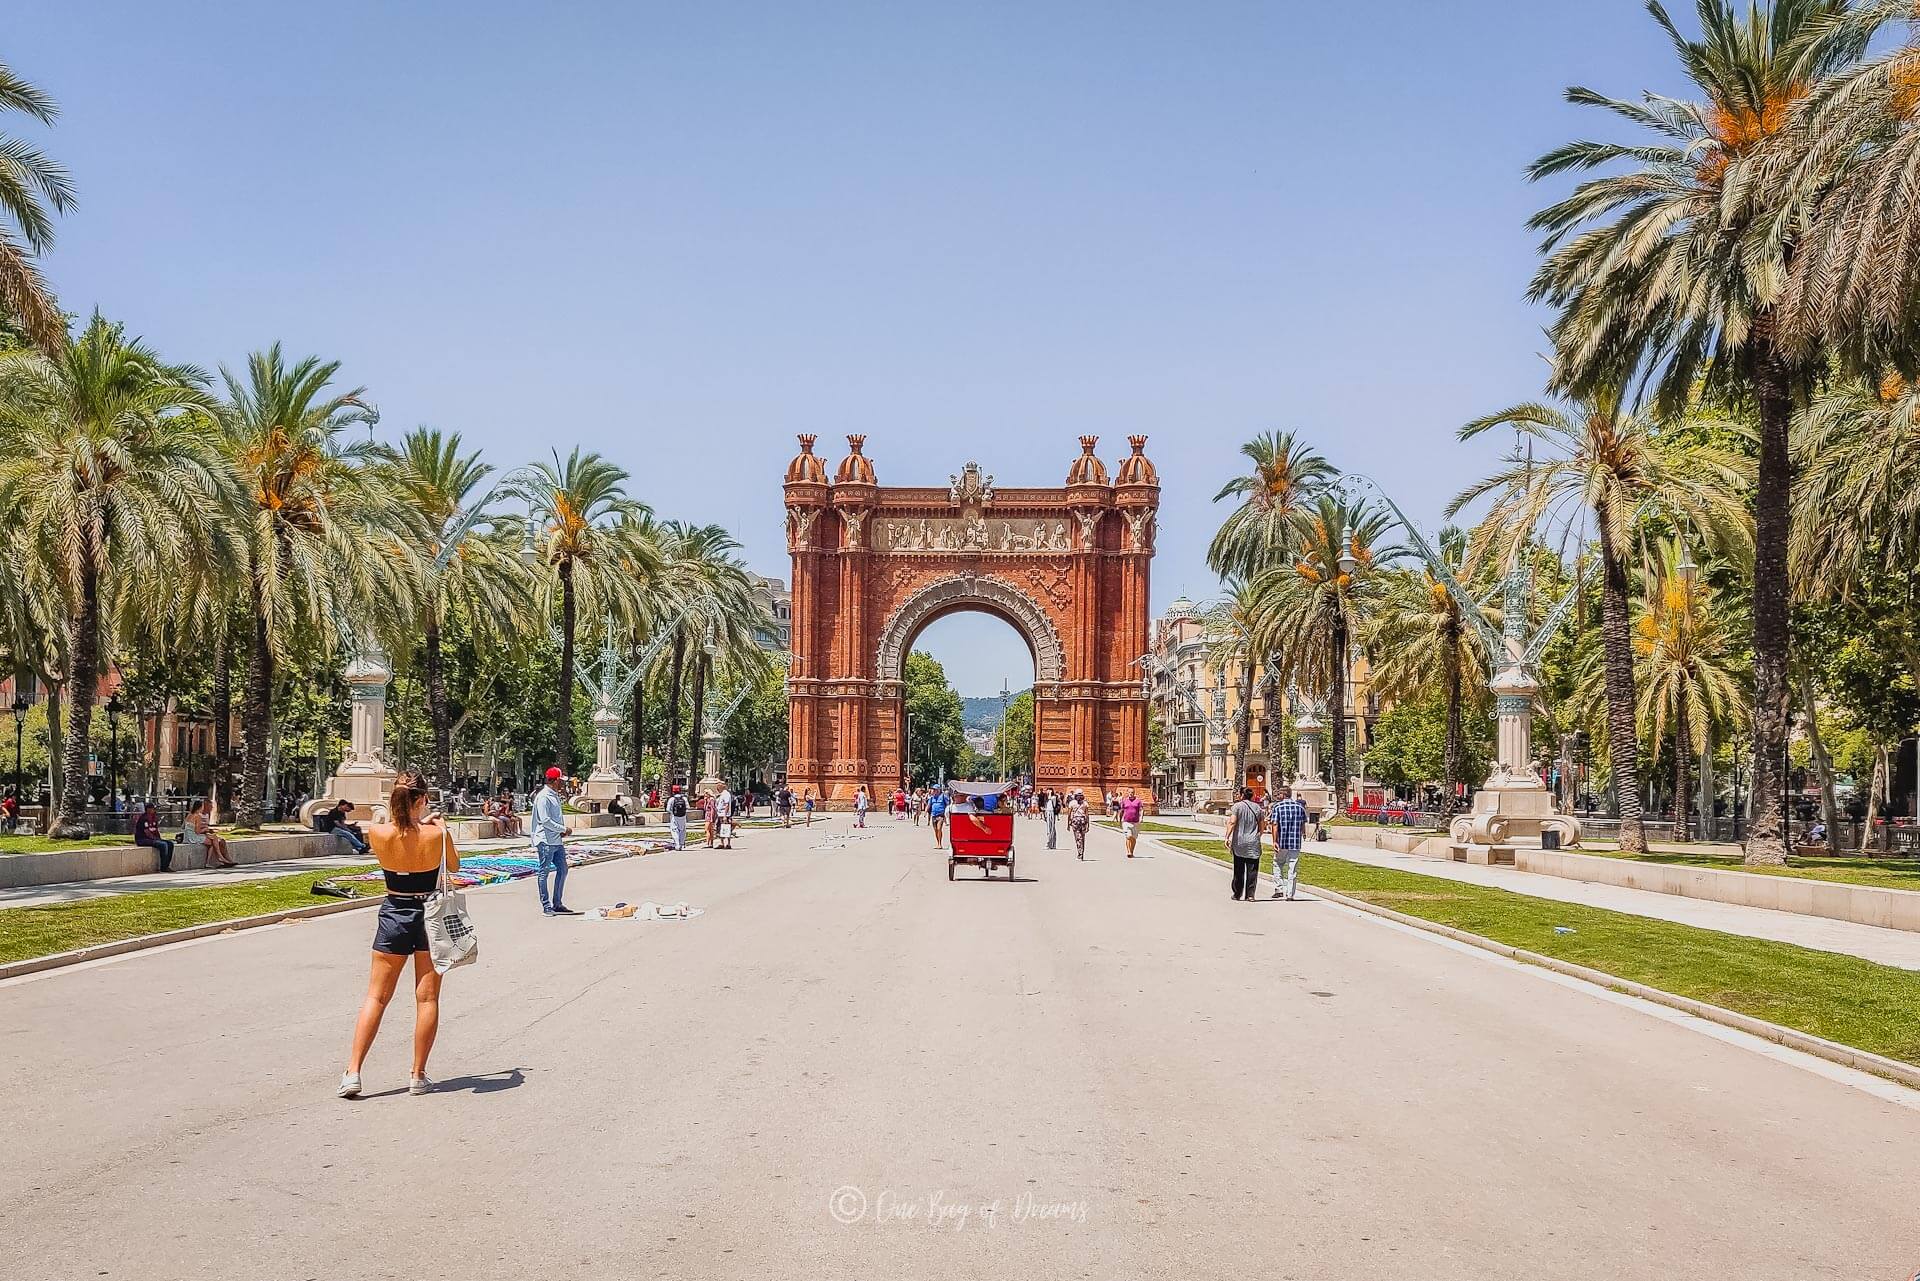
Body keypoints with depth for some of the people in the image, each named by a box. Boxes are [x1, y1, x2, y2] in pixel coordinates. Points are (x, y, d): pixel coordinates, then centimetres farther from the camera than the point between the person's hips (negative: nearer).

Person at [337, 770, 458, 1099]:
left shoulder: (378, 833, -12)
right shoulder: (436, 835, -15)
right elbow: (454, 866, 5)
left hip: (394, 915, 1)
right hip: (430, 915, -1)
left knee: (376, 997, 9)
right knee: (427, 998, 8)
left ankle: (352, 1073, 4)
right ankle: (418, 1076, 12)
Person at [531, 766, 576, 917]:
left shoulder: (555, 796, 16)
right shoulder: (543, 797, -14)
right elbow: (545, 821, -20)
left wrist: (563, 831, 6)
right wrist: (564, 829, -15)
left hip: (557, 841, 10)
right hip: (546, 842, -10)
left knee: (562, 870, 11)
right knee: (544, 873, -1)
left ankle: (557, 904, 19)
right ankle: (546, 906, 4)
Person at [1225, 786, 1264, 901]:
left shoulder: (1237, 806, -4)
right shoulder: (1257, 807, 8)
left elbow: (1232, 822, -15)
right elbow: (1262, 826, 12)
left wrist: (1227, 837, -16)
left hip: (1239, 842, -2)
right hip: (1254, 844, 2)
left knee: (1239, 870, 7)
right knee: (1252, 870, 4)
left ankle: (1237, 894, 12)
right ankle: (1250, 894, 0)